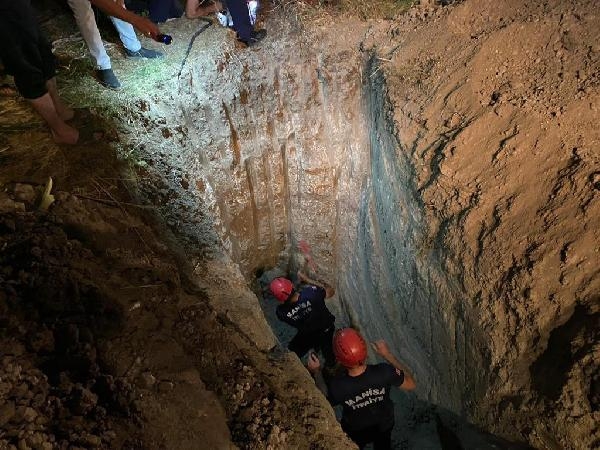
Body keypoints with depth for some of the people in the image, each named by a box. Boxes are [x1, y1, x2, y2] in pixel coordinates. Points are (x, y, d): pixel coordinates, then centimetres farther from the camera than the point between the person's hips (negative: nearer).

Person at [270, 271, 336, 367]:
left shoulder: (281, 312, -34)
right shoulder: (311, 292, -39)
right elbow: (331, 291, -17)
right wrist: (307, 280, -15)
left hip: (308, 337, -1)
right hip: (327, 329, 1)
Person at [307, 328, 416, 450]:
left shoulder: (337, 387, -40)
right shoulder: (384, 372, -39)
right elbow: (411, 384, -17)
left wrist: (316, 372, -6)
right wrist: (388, 355, -17)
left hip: (356, 433, -1)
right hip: (384, 425, 1)